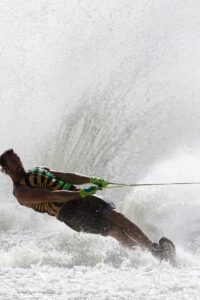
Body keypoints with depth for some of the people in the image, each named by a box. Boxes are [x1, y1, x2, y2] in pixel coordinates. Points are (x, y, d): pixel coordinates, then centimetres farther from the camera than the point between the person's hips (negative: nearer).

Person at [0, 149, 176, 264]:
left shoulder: (39, 171, 25)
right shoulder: (21, 192, -1)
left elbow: (66, 177, 19)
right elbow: (49, 196, -14)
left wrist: (91, 180, 3)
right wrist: (80, 193, -24)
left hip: (81, 198, 7)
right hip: (69, 211, -7)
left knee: (116, 216, -16)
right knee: (115, 230, -18)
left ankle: (153, 248, -17)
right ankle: (151, 256, -18)